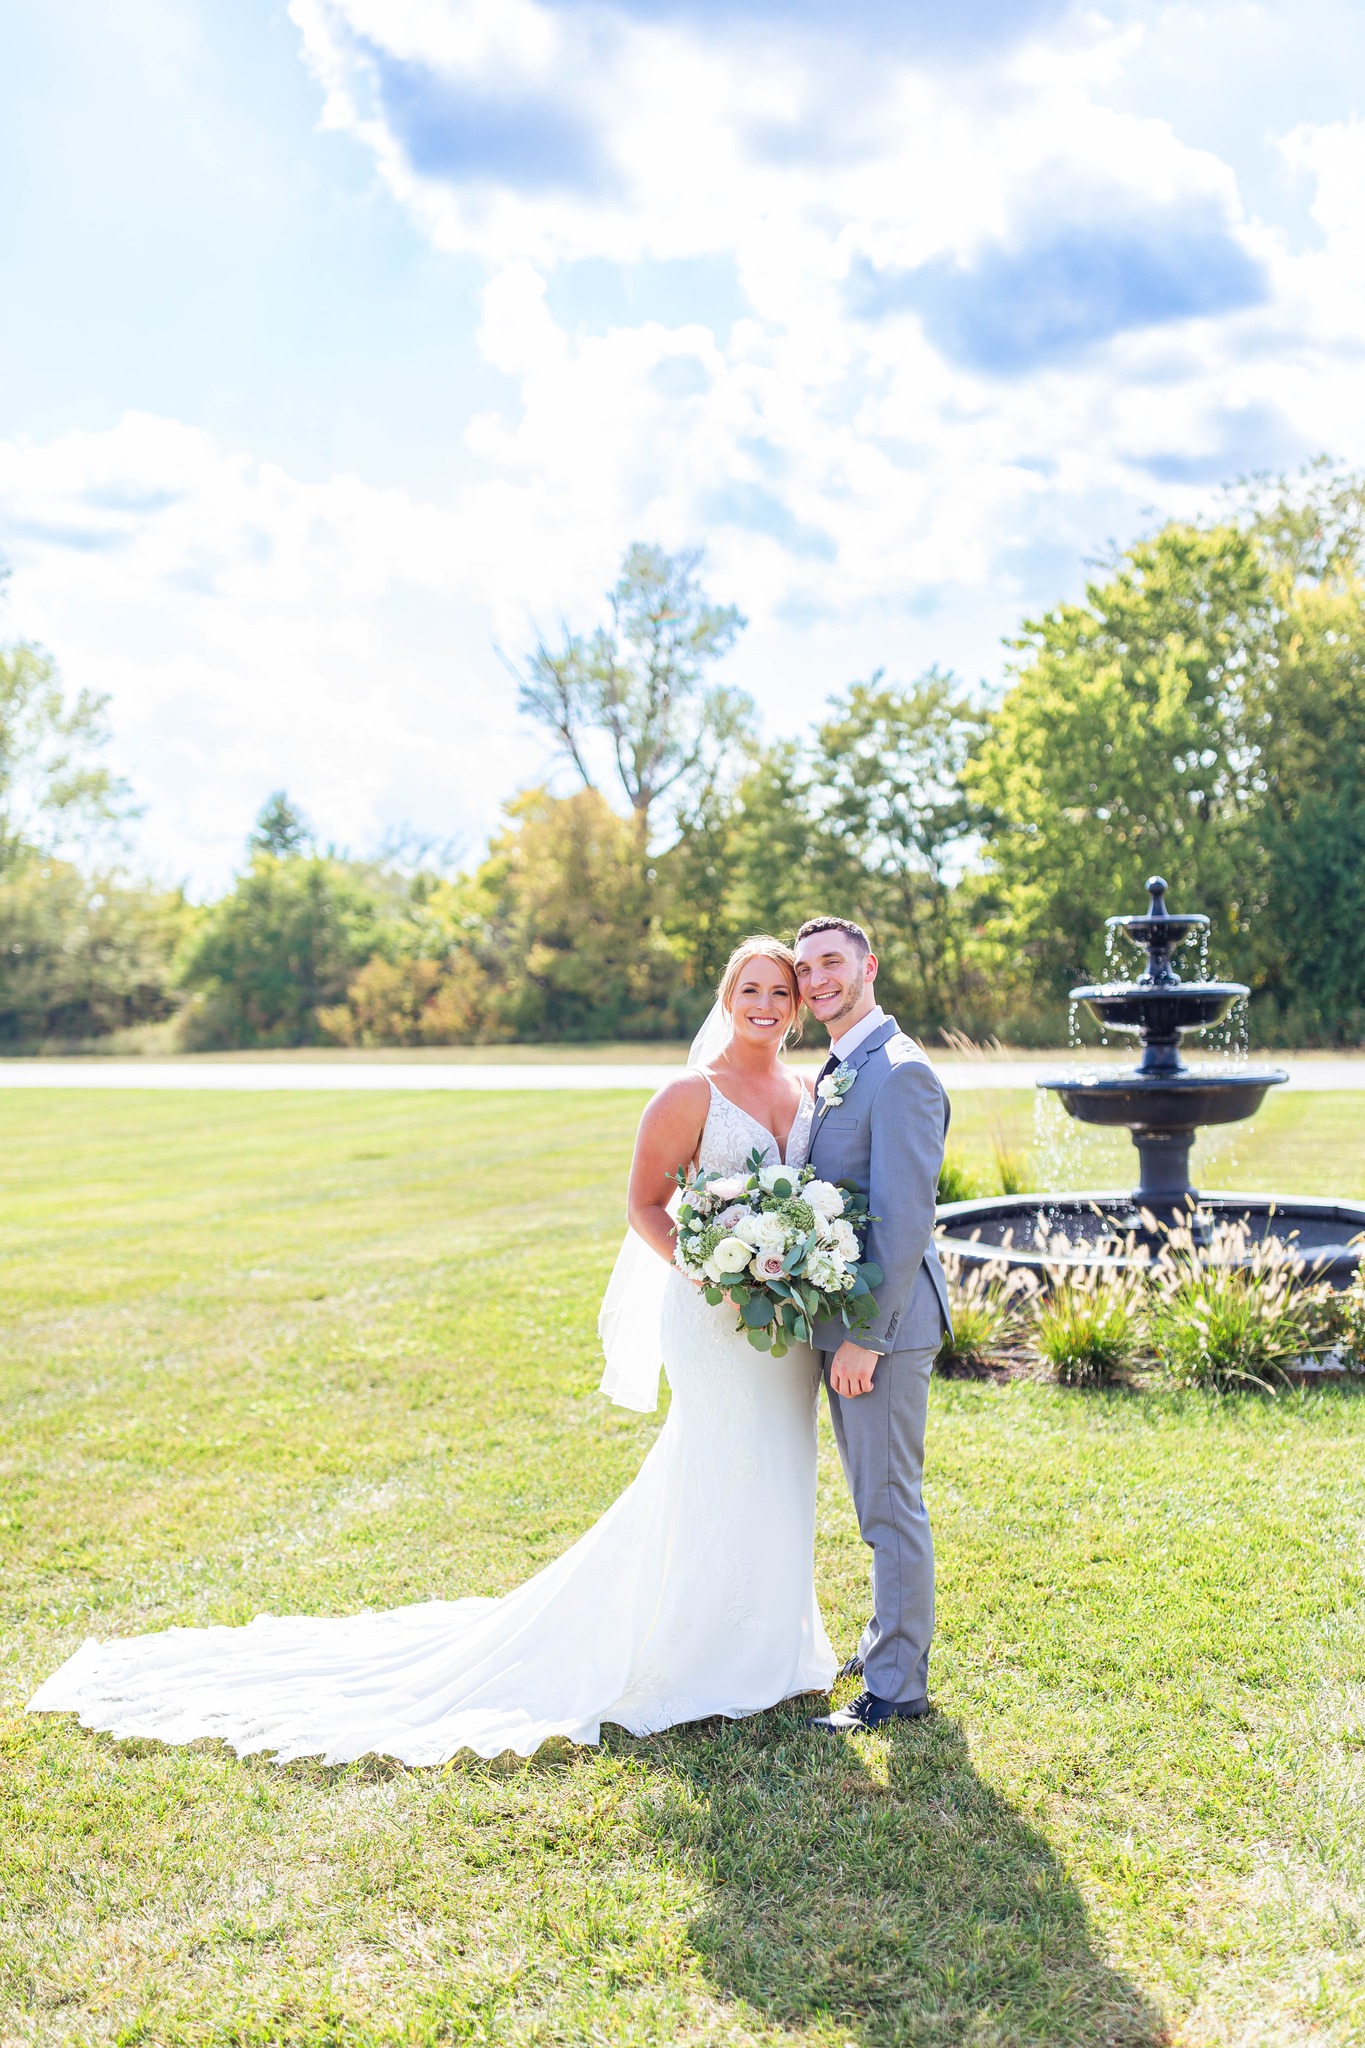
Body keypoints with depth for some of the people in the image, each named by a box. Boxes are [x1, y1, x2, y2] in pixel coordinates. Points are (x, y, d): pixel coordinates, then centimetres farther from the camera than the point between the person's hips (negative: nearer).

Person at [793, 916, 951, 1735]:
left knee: (890, 1504, 0)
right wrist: (838, 1327, 14)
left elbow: (907, 1219, -22)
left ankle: (898, 1684, 10)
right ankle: (892, 1636, 35)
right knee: (877, 1498, 20)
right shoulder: (836, 1073, 14)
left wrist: (866, 1336, -21)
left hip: (883, 1325, -9)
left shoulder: (899, 1072, -17)